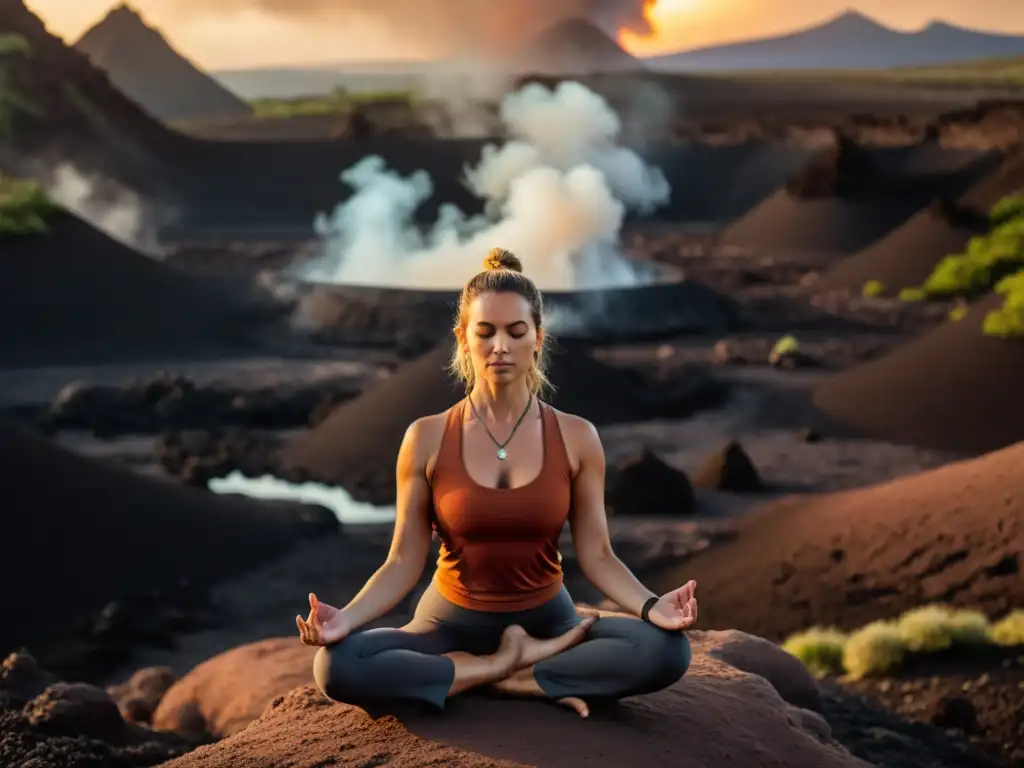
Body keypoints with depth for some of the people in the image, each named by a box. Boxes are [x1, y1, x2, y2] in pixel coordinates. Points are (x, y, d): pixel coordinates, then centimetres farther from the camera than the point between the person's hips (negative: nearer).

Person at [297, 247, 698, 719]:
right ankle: (541, 677, -21)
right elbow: (404, 561, -6)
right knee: (337, 666, -30)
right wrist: (346, 618, -25)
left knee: (667, 649, -28)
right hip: (452, 624, 0)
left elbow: (596, 555, -5)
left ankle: (499, 674, -17)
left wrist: (650, 606, -25)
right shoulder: (427, 439, -6)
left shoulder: (576, 438, -4)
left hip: (546, 621, 0)